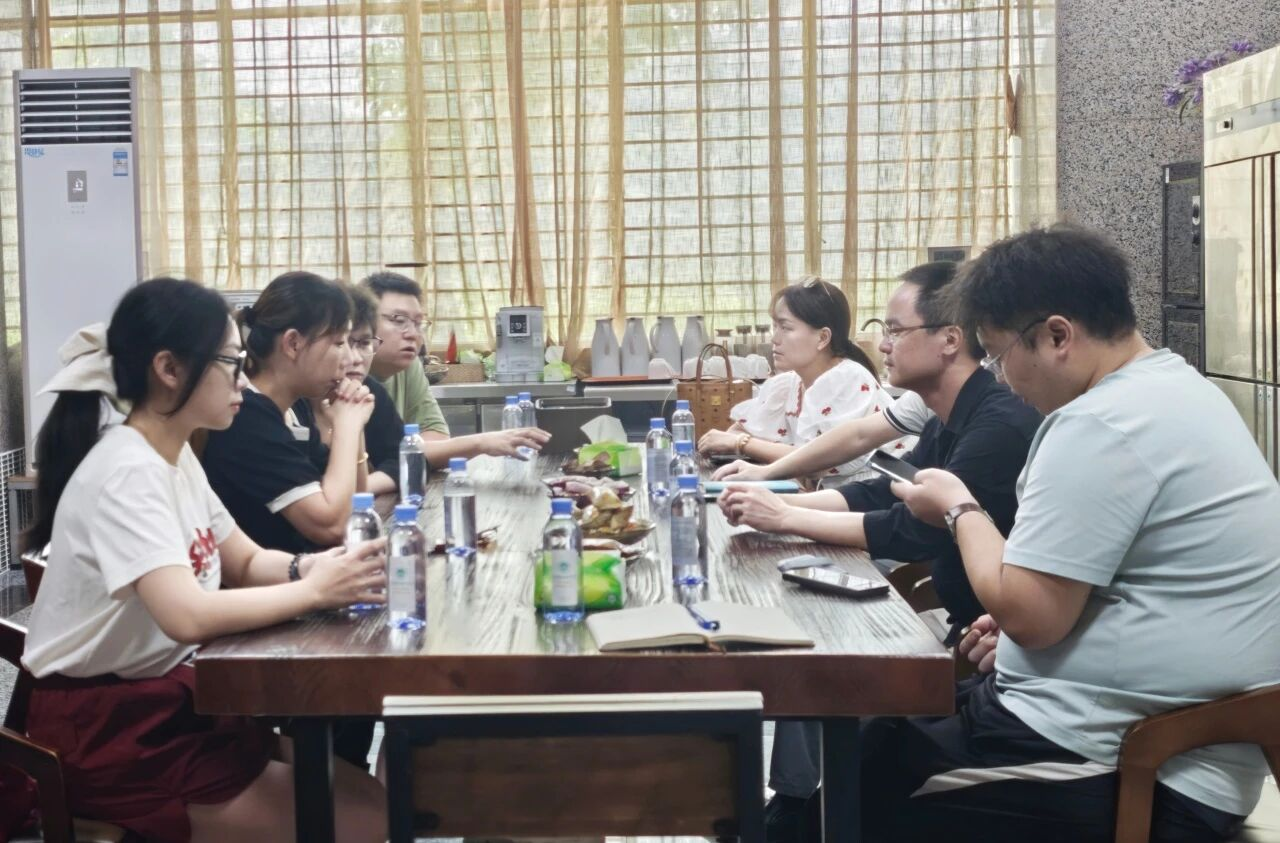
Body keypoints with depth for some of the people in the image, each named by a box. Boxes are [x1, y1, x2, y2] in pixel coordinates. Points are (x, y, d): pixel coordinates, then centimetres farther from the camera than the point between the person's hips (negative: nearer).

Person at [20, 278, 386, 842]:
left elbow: (245, 563, 13)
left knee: (354, 784, 4)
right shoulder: (125, 474, -23)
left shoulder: (174, 455, 6)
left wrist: (310, 565, -9)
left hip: (165, 695, 9)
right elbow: (188, 617, -35)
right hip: (105, 729, -9)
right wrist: (313, 590, -23)